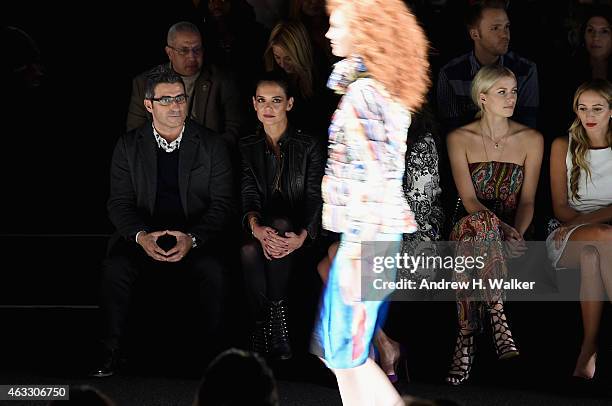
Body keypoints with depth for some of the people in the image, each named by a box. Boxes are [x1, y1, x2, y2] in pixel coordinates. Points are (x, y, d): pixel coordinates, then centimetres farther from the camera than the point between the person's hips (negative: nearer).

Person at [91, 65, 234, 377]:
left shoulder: (211, 146, 4)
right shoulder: (128, 147, 6)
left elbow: (222, 204, -1)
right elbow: (119, 204, 2)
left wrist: (191, 239, -19)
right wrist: (141, 236, -20)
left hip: (197, 239, -1)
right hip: (143, 237, 1)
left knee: (213, 270, -33)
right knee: (114, 267, -29)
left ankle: (215, 350, -20)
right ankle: (110, 352, -17)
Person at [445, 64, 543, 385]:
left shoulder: (531, 140, 7)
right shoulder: (460, 139, 3)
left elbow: (527, 200, 3)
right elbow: (468, 199, -6)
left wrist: (516, 232, -18)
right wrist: (500, 228, -23)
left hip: (511, 231, 1)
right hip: (471, 224, -1)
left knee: (471, 243, -35)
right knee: (477, 224, -39)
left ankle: (467, 338, -38)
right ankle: (497, 317, -45)